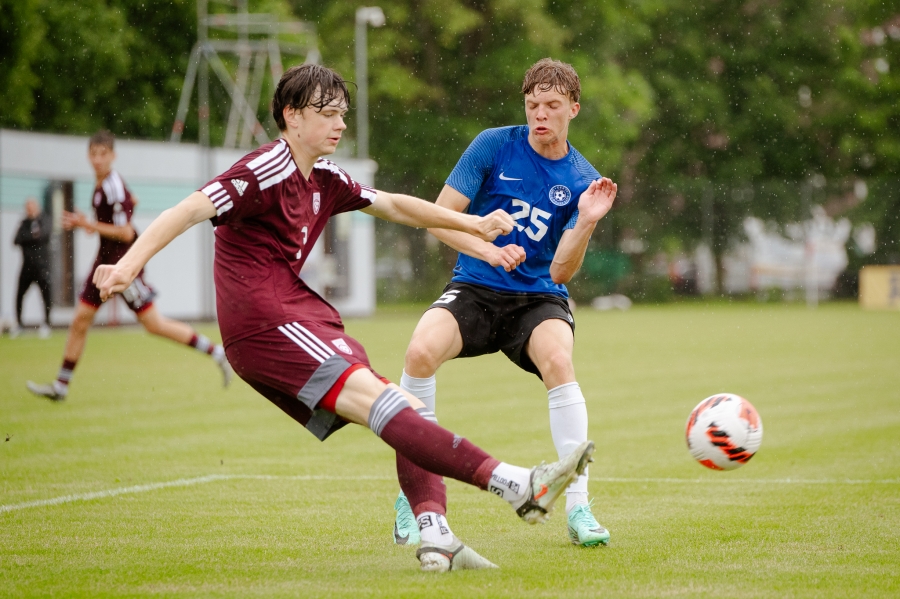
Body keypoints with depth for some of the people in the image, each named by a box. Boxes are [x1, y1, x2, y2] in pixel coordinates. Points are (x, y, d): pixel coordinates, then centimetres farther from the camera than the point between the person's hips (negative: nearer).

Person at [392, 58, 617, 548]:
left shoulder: (582, 180, -1)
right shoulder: (494, 145, -2)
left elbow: (561, 272, -7)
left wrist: (587, 221, -23)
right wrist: (487, 250, -21)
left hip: (538, 298, 0)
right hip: (474, 289, 0)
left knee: (558, 362, -34)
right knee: (421, 351, -30)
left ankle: (578, 509, -26)